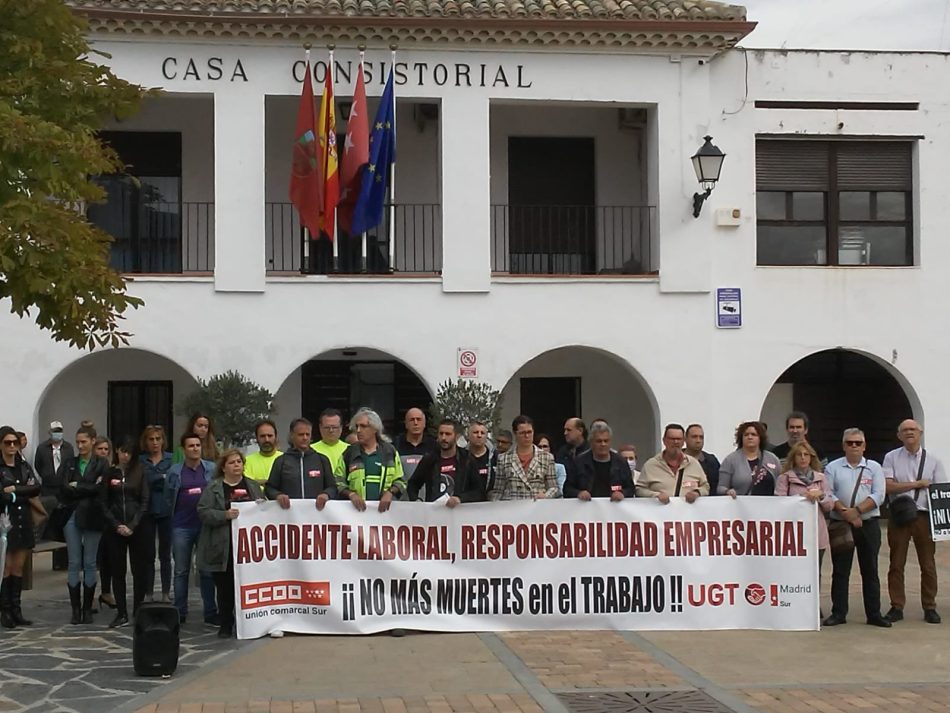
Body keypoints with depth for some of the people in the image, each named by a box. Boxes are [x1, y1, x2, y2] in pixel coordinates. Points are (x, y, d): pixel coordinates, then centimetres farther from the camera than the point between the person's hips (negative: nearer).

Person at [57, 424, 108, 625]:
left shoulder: (101, 465, 1)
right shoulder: (69, 464, 9)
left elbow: (100, 488, -13)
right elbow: (61, 488, -5)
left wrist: (76, 487, -7)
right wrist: (88, 489, -11)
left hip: (92, 518, -2)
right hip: (72, 516, 2)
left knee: (90, 563, 3)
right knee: (74, 564, 2)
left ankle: (87, 609, 10)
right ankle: (75, 610, 7)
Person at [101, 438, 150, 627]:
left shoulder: (139, 472, 2)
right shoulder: (109, 473, 5)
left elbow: (145, 502, -1)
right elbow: (105, 504, 4)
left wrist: (132, 525, -9)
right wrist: (117, 525, -7)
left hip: (137, 528, -1)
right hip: (114, 529, 1)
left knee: (139, 571, 1)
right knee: (117, 571, 3)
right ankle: (121, 614, 9)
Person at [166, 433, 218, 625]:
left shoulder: (212, 469, 3)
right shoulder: (174, 471, 4)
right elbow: (168, 498, 11)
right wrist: (177, 515, 7)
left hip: (206, 525, 0)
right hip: (182, 527, 0)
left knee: (207, 571, 3)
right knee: (181, 571, 6)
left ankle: (210, 613, 8)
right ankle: (180, 613, 14)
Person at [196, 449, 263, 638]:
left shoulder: (253, 486, 15)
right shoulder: (213, 488, 3)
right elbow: (203, 512, -6)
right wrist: (225, 515, -19)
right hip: (223, 548, -2)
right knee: (225, 588, 1)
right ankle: (226, 625, 11)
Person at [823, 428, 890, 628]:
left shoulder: (874, 468, 7)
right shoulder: (833, 468, 6)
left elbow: (878, 495, -4)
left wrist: (857, 510, -16)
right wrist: (846, 513, -16)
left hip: (869, 524, 1)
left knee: (870, 571, 4)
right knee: (840, 570, 3)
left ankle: (874, 614, 9)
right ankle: (838, 613, 8)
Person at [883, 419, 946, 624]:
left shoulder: (933, 461, 6)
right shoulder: (892, 458, 2)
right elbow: (887, 486, -9)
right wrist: (918, 484, -10)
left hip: (924, 516, 1)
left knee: (928, 564, 5)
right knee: (896, 564, 3)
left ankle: (930, 607, 13)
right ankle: (896, 607, 11)